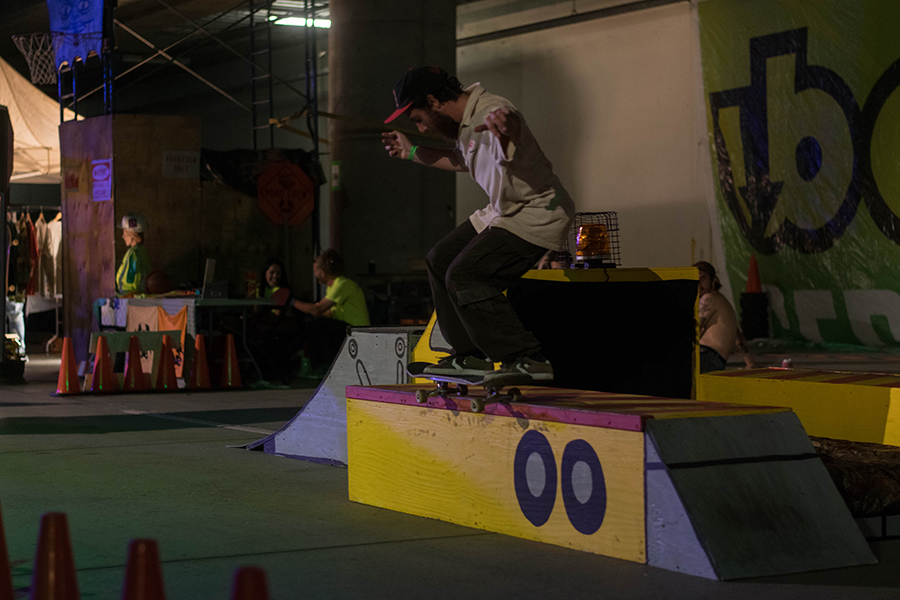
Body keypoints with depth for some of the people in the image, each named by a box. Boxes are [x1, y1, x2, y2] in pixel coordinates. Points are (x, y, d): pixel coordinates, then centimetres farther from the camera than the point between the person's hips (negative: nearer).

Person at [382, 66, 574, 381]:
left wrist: (504, 125, -77)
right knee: (440, 260, 14)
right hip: (502, 213, 11)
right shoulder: (465, 121, 6)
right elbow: (461, 161, 28)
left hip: (537, 215, -11)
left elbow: (511, 127, -53)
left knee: (464, 277, -20)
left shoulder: (491, 111, -26)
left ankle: (528, 360, -15)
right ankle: (471, 355, 21)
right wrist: (412, 152, 35)